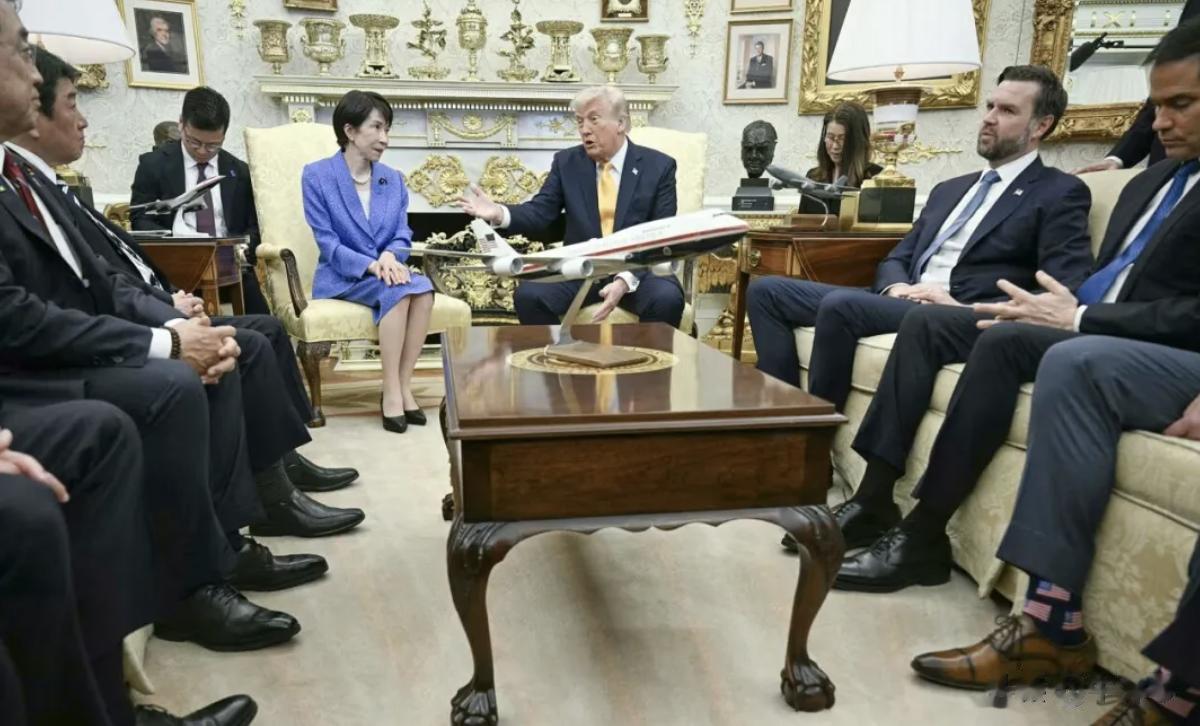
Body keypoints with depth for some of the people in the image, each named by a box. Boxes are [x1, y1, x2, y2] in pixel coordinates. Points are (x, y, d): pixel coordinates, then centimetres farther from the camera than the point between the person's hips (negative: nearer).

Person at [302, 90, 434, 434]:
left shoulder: (393, 179, 12)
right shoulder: (317, 176, -3)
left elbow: (403, 236, 6)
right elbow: (327, 242, -9)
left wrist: (390, 256, -18)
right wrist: (370, 265, -24)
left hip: (387, 270, 4)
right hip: (341, 277, -4)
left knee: (423, 288, -29)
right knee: (397, 291, -34)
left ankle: (404, 386, -25)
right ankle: (391, 391, -26)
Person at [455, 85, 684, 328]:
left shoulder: (659, 166, -1)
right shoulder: (566, 162, 7)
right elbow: (539, 212, 2)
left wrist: (626, 280, -24)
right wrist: (499, 213, -21)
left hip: (639, 270, -1)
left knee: (667, 299, -33)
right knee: (528, 295, -25)